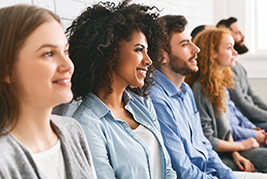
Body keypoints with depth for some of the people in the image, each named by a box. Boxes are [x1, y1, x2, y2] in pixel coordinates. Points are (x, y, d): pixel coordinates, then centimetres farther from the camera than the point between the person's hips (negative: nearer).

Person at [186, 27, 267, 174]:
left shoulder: (220, 83, 7)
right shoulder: (200, 88, -21)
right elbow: (206, 140, -18)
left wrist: (235, 153, -3)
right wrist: (241, 146, -5)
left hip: (227, 149, 8)